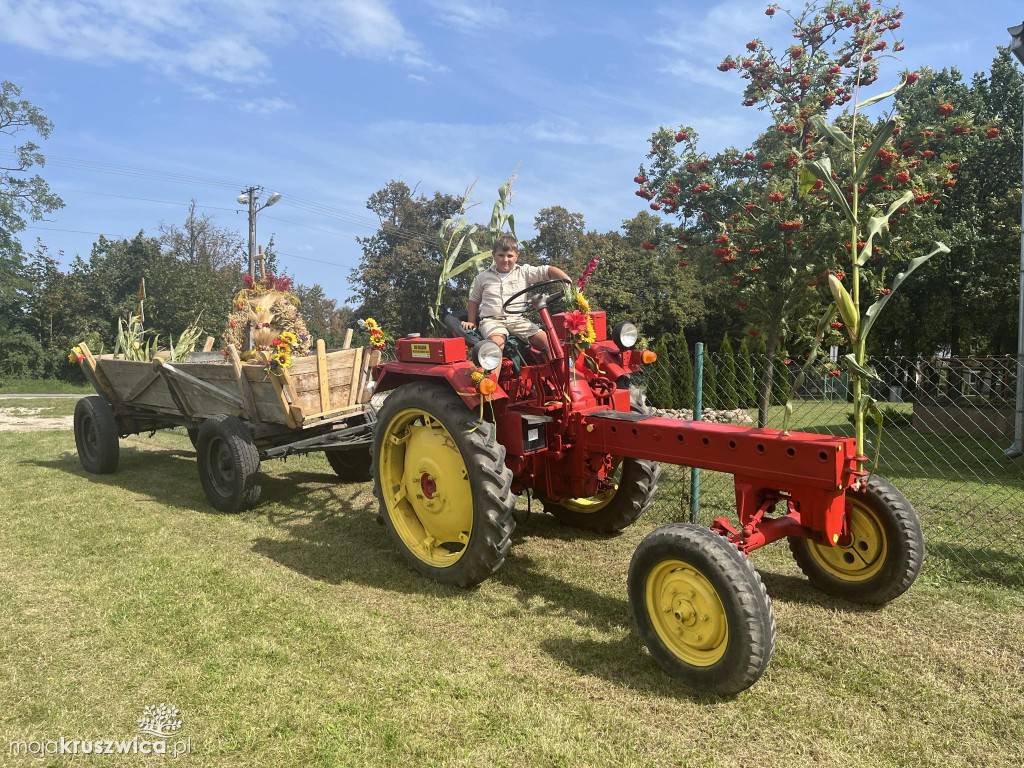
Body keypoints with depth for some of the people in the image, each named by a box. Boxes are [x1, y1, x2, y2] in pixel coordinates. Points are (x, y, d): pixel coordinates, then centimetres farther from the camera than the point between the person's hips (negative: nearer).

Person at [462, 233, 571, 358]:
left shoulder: (524, 272, 11)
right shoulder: (483, 277, 15)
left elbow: (548, 271, 2)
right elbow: (474, 300, 25)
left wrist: (567, 282, -15)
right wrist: (471, 322, 15)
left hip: (518, 319, 1)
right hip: (492, 320, -1)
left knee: (546, 340, -20)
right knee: (497, 341, -37)